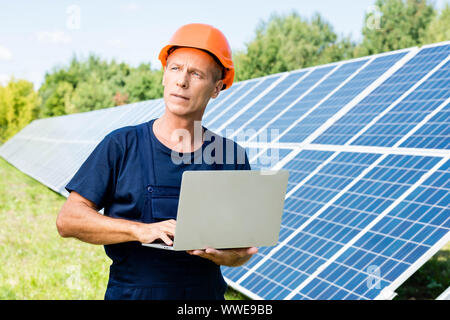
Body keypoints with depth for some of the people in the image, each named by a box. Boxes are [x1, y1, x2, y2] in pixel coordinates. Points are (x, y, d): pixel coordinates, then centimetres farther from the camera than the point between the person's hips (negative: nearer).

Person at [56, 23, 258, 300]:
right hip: (130, 292, -2)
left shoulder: (231, 158, 4)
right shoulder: (121, 145, 0)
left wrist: (229, 255, -15)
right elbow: (68, 219, -5)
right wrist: (141, 230, -17)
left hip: (206, 293, 2)